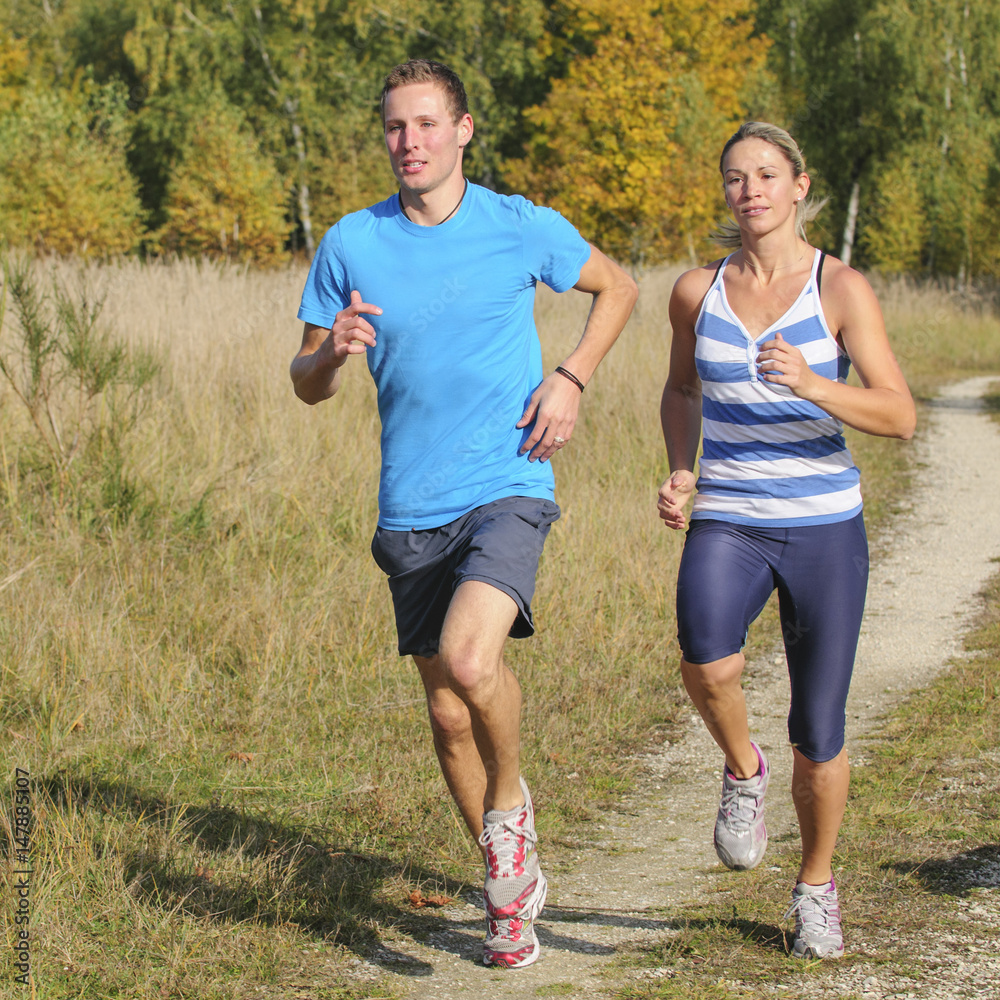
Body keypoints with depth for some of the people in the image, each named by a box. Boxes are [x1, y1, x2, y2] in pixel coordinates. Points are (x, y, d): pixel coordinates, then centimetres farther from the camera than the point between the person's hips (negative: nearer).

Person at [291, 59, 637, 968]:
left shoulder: (523, 228, -2)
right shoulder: (351, 244, 2)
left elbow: (617, 288, 14)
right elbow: (306, 384, 7)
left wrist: (570, 381, -1)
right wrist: (335, 352, -16)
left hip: (508, 490, -3)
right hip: (412, 511, 3)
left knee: (469, 658, -28)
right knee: (448, 713, 10)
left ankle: (511, 808, 3)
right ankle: (514, 887, 31)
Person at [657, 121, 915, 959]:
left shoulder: (842, 290, -6)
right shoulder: (697, 291, 2)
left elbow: (899, 416, -12)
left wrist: (813, 386, -29)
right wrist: (680, 472, 4)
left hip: (824, 524, -1)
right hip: (726, 523, 1)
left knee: (819, 732, 4)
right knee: (707, 661, -31)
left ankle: (817, 885, 30)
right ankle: (742, 769, 2)